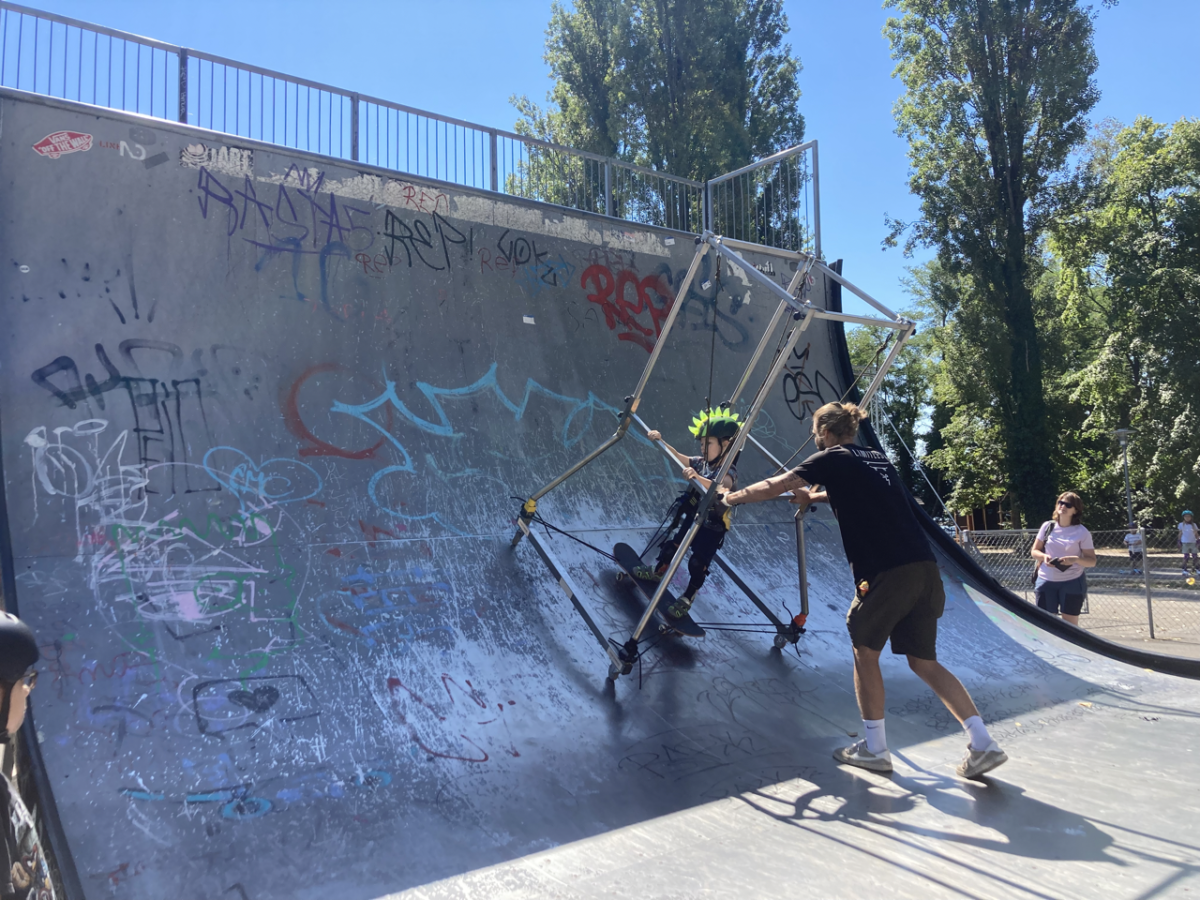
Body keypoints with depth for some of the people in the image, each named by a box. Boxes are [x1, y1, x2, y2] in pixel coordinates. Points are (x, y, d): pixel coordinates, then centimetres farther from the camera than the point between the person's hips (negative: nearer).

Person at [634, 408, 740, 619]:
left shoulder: (729, 472, -26)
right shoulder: (701, 463, -4)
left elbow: (721, 488, -47)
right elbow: (678, 457, -3)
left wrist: (697, 477, -64)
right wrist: (660, 441, -18)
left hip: (711, 529, -7)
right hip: (692, 519, 7)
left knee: (697, 563, 2)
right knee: (671, 546, 20)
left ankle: (687, 598, 21)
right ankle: (657, 572, 45)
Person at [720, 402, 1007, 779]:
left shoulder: (833, 459, 2)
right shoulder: (877, 459, 23)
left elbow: (775, 486, 4)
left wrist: (733, 497, 18)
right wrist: (814, 497, 48)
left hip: (886, 573, -7)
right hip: (925, 568, 7)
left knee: (865, 651, 12)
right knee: (924, 661, 15)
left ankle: (874, 748, 16)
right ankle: (983, 743, 8)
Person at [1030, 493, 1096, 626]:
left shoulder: (1082, 532, -4)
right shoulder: (1047, 526, 4)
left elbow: (1092, 561, -3)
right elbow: (1034, 551, 10)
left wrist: (1076, 559, -23)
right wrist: (1044, 556, -12)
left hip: (1072, 583, -2)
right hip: (1046, 581, 2)